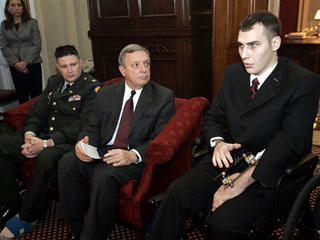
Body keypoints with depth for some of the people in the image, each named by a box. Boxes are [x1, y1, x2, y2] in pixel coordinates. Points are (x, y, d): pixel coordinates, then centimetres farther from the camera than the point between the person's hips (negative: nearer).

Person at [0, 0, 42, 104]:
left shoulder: (32, 23, 2)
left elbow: (37, 45, -3)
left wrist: (25, 62, -13)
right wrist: (16, 63, -9)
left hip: (33, 64, -2)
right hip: (15, 67, 2)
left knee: (36, 94, -3)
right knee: (22, 96, 5)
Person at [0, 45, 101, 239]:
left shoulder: (92, 87, -7)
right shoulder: (53, 82, 16)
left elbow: (82, 126, -16)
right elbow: (37, 112, 13)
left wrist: (47, 144, -22)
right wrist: (29, 134, -9)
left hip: (70, 141, -7)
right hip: (43, 135, 7)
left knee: (46, 157, -37)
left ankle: (27, 218, -15)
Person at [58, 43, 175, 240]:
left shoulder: (164, 97, -1)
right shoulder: (106, 93, 12)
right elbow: (93, 127, 13)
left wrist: (133, 155, -26)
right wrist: (84, 143, -11)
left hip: (138, 158, -4)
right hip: (104, 151, 5)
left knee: (104, 175, -32)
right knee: (67, 163, -20)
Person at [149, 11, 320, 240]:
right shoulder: (233, 73, 9)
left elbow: (290, 141, -18)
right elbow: (213, 117, 15)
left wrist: (244, 180, -25)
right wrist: (218, 142, -9)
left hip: (267, 171, -4)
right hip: (229, 158, 5)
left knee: (225, 221, -28)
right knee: (176, 193, -18)